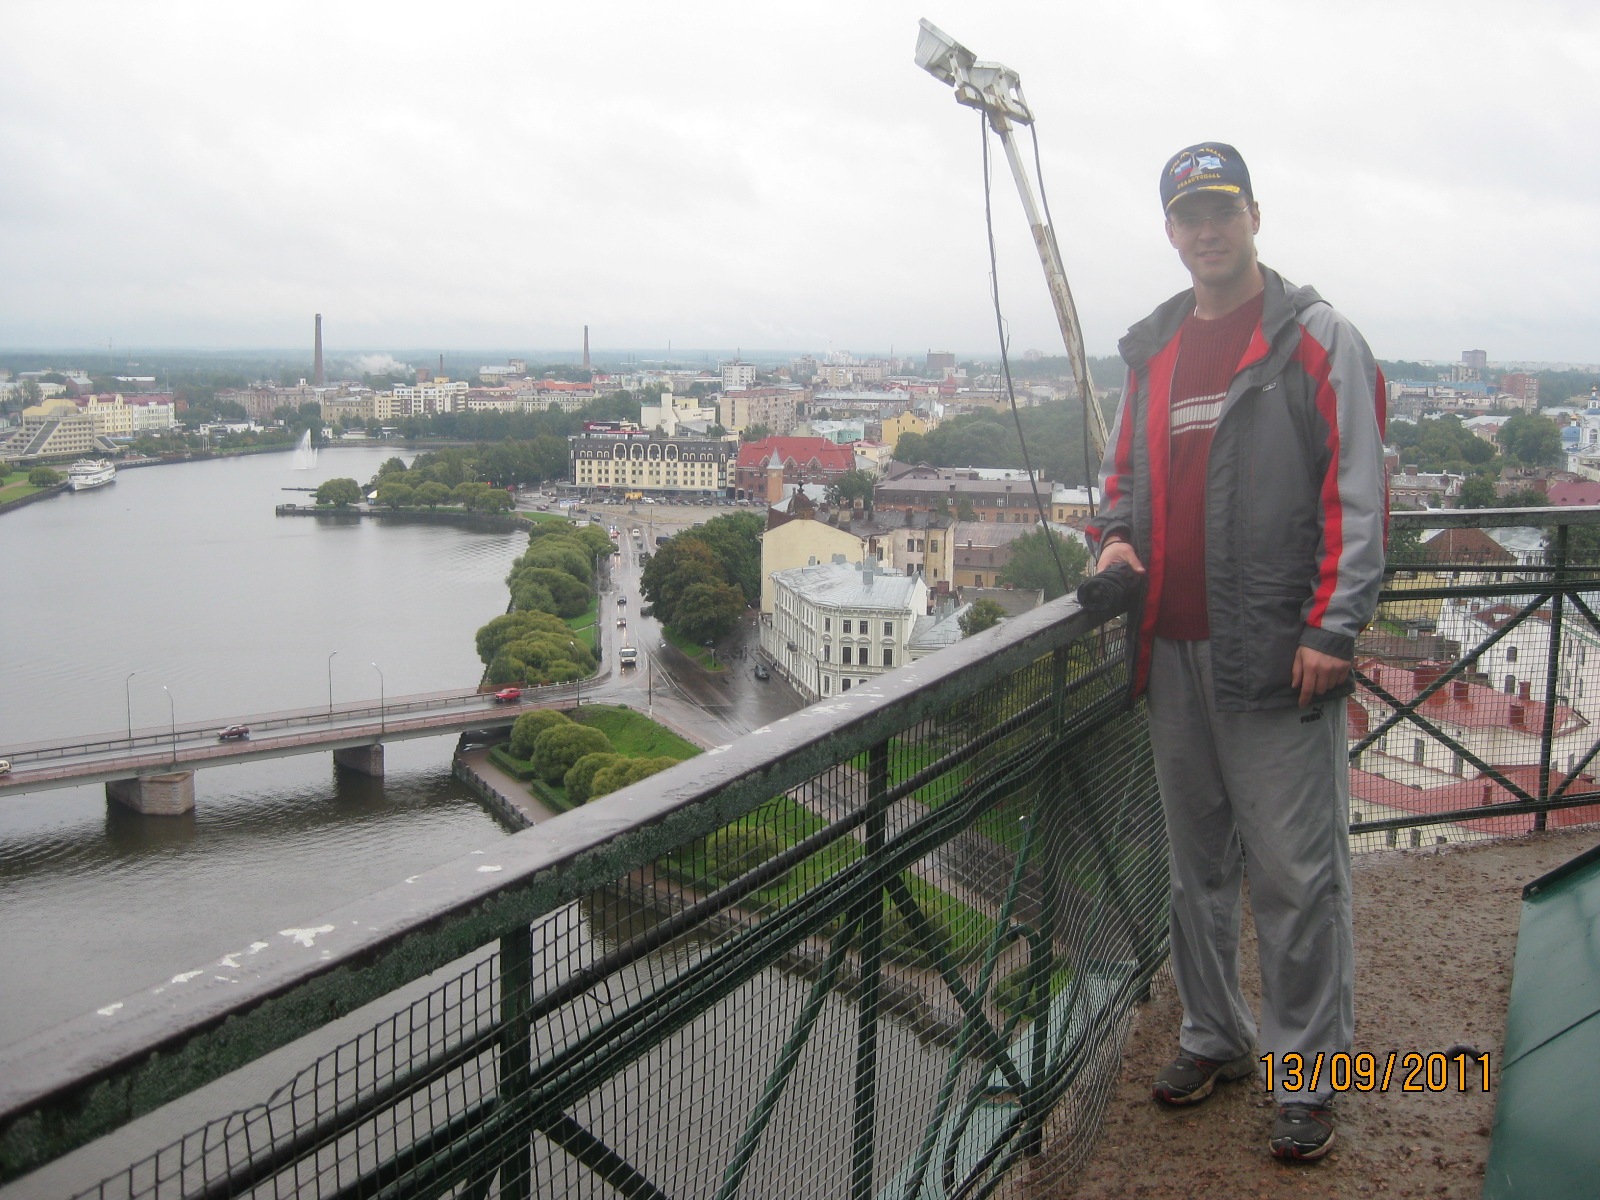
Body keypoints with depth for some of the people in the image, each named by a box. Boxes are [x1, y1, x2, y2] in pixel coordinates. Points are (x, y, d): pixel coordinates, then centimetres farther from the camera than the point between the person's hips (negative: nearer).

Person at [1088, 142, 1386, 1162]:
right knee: (1197, 864, 15)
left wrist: (1331, 628, -15)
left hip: (1277, 656, -6)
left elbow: (1357, 495, -8)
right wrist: (1116, 536, 5)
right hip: (1173, 654, 6)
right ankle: (1215, 1037, 30)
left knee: (1296, 871, -1)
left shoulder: (1317, 339, -3)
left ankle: (1307, 1070, 13)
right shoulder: (1154, 350, 14)